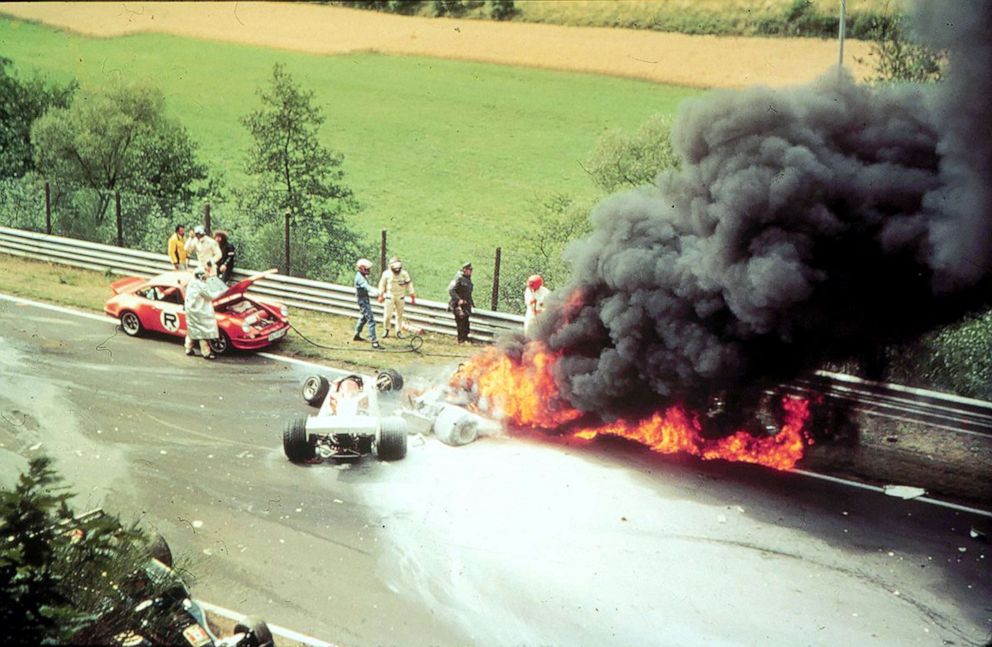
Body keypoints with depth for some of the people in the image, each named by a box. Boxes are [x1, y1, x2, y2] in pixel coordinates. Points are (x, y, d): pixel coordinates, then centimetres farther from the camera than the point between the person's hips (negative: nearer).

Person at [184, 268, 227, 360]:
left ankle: (188, 349, 29)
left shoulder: (191, 283, 4)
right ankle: (206, 353, 4)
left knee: (191, 330, 20)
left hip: (190, 310, 9)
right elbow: (211, 296, -15)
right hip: (200, 313, -9)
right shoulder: (201, 285, -22)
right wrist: (220, 292, -4)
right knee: (204, 331, -1)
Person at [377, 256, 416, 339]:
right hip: (390, 297, -2)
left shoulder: (404, 274, -9)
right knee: (388, 315, -3)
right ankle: (386, 330, 18)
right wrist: (381, 295, 8)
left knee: (400, 315, 6)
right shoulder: (386, 274, -12)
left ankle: (399, 332, 17)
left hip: (400, 297, 2)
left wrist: (412, 297, -1)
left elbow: (409, 284, -1)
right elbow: (382, 285, 2)